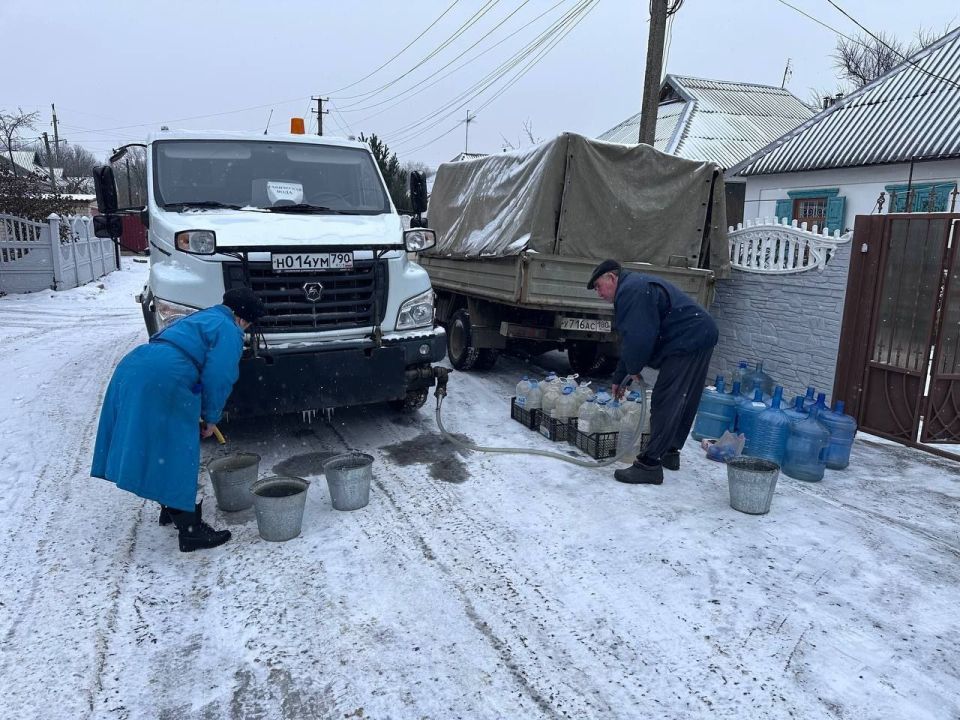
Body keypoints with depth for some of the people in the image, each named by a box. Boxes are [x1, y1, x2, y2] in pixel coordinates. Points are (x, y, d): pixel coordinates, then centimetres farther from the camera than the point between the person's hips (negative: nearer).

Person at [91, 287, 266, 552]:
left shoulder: (201, 318, 30)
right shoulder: (228, 330, 0)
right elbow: (217, 378, -10)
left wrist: (202, 415, 36)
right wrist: (211, 418, 4)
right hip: (164, 383, -10)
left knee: (161, 450, 22)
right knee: (177, 456, -4)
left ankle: (170, 509, 39)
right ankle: (190, 530, 3)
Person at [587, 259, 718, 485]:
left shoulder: (630, 291, -13)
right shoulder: (636, 287, 23)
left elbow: (638, 338, -23)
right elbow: (631, 340, 27)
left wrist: (632, 368, -4)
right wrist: (618, 379, 29)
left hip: (687, 341, -11)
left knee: (665, 403, -11)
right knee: (683, 402, 19)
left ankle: (650, 464, -11)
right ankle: (669, 452, 31)